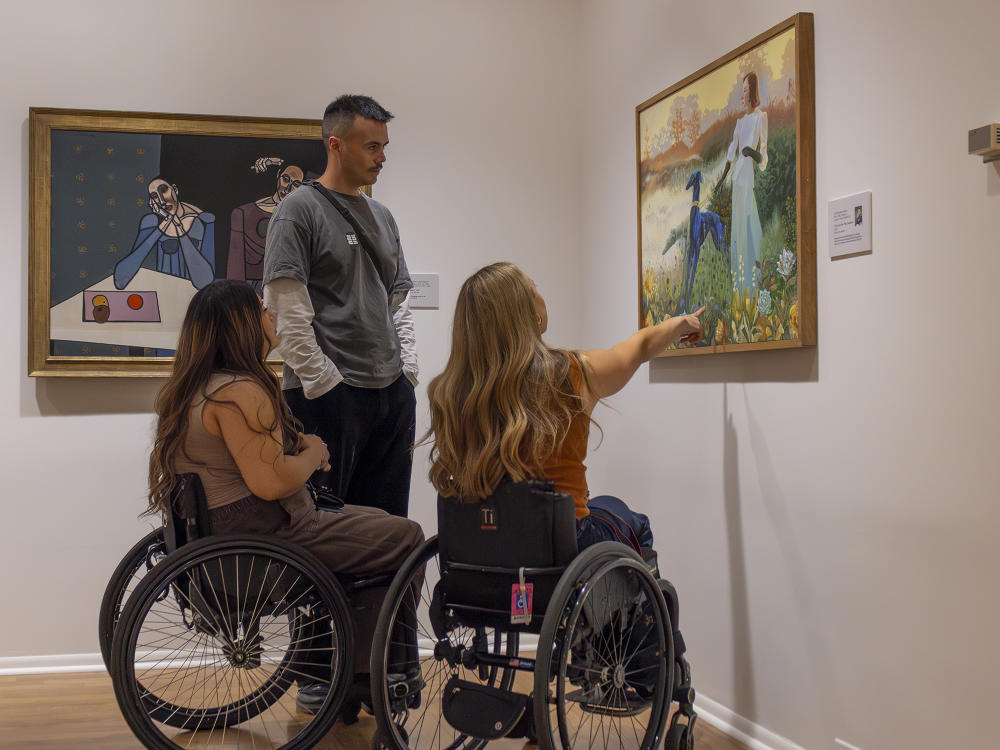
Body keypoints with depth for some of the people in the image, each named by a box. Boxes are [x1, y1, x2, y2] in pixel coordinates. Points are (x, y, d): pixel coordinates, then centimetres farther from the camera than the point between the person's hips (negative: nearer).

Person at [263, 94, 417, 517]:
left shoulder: (382, 216, 18)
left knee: (389, 525, 10)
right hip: (327, 395, -7)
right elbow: (286, 311, -12)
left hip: (393, 391, 7)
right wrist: (323, 382, -15)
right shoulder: (299, 210, -6)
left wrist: (407, 367, 9)